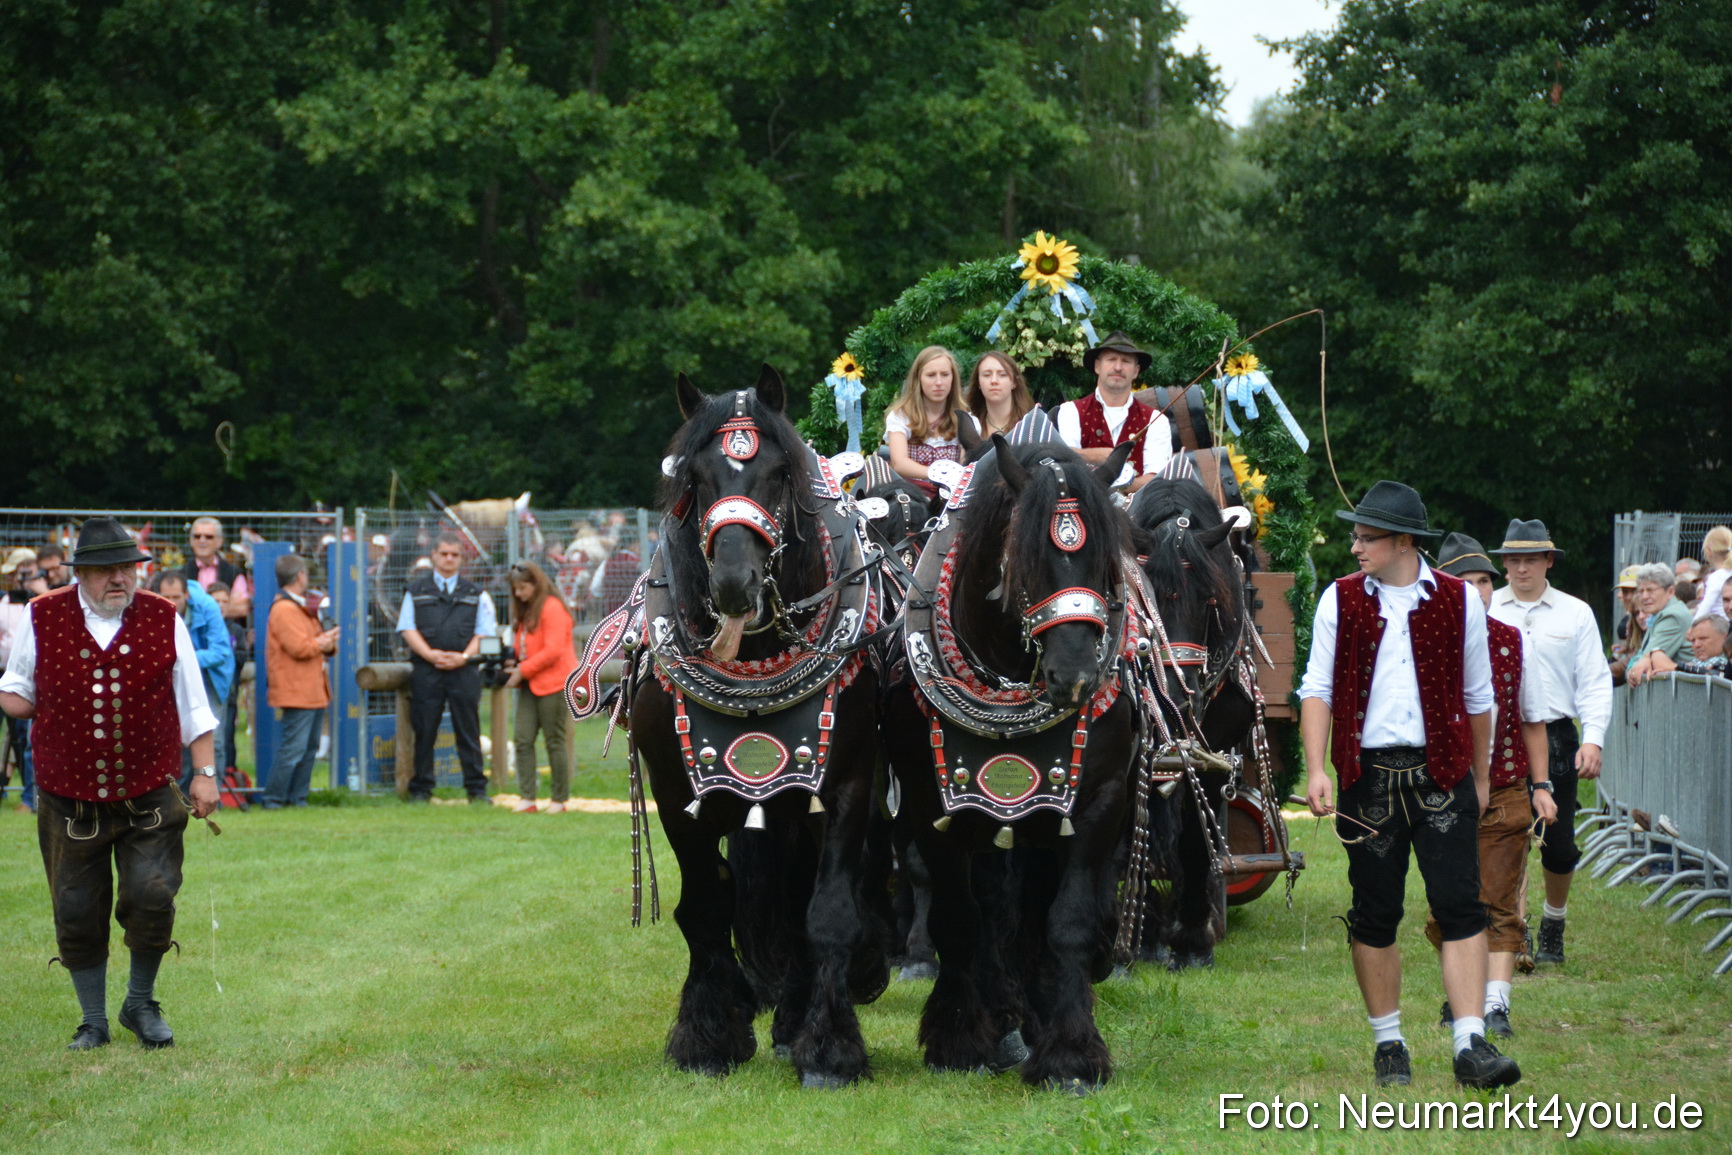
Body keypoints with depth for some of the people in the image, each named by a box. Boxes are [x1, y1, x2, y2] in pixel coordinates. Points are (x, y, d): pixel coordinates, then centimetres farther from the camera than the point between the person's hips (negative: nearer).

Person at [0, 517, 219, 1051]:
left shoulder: (164, 621, 2)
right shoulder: (44, 620, 1)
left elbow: (193, 706, 8)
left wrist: (204, 773, 5)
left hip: (149, 797, -1)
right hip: (70, 801, 1)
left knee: (151, 896, -13)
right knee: (77, 912, 4)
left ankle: (141, 1003, 11)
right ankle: (93, 1021, 22)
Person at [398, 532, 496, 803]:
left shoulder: (476, 595, 14)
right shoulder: (416, 591, 13)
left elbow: (485, 632, 7)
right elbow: (408, 628, 5)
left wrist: (464, 656, -10)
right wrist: (430, 654, -10)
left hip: (464, 670, 0)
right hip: (426, 670, 0)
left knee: (468, 731, -1)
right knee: (424, 732, 0)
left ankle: (476, 790, 3)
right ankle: (420, 789, 7)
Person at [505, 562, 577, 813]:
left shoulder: (553, 608, -11)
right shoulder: (525, 611, 17)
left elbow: (553, 651, -17)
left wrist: (523, 671, -16)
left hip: (554, 684, -8)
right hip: (530, 685, 8)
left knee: (555, 741, -2)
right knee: (522, 738, -2)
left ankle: (559, 799, 6)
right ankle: (526, 798, -2)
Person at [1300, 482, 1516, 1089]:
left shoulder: (1459, 601, 3)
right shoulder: (1340, 601, 4)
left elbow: (1477, 696, 12)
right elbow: (1317, 690, 1)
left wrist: (1480, 776, 16)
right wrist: (1316, 768, -11)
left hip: (1441, 772, -1)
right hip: (1368, 775, 1)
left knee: (1461, 907, -9)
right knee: (1375, 914, 5)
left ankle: (1471, 1044, -12)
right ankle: (1388, 1043, 18)